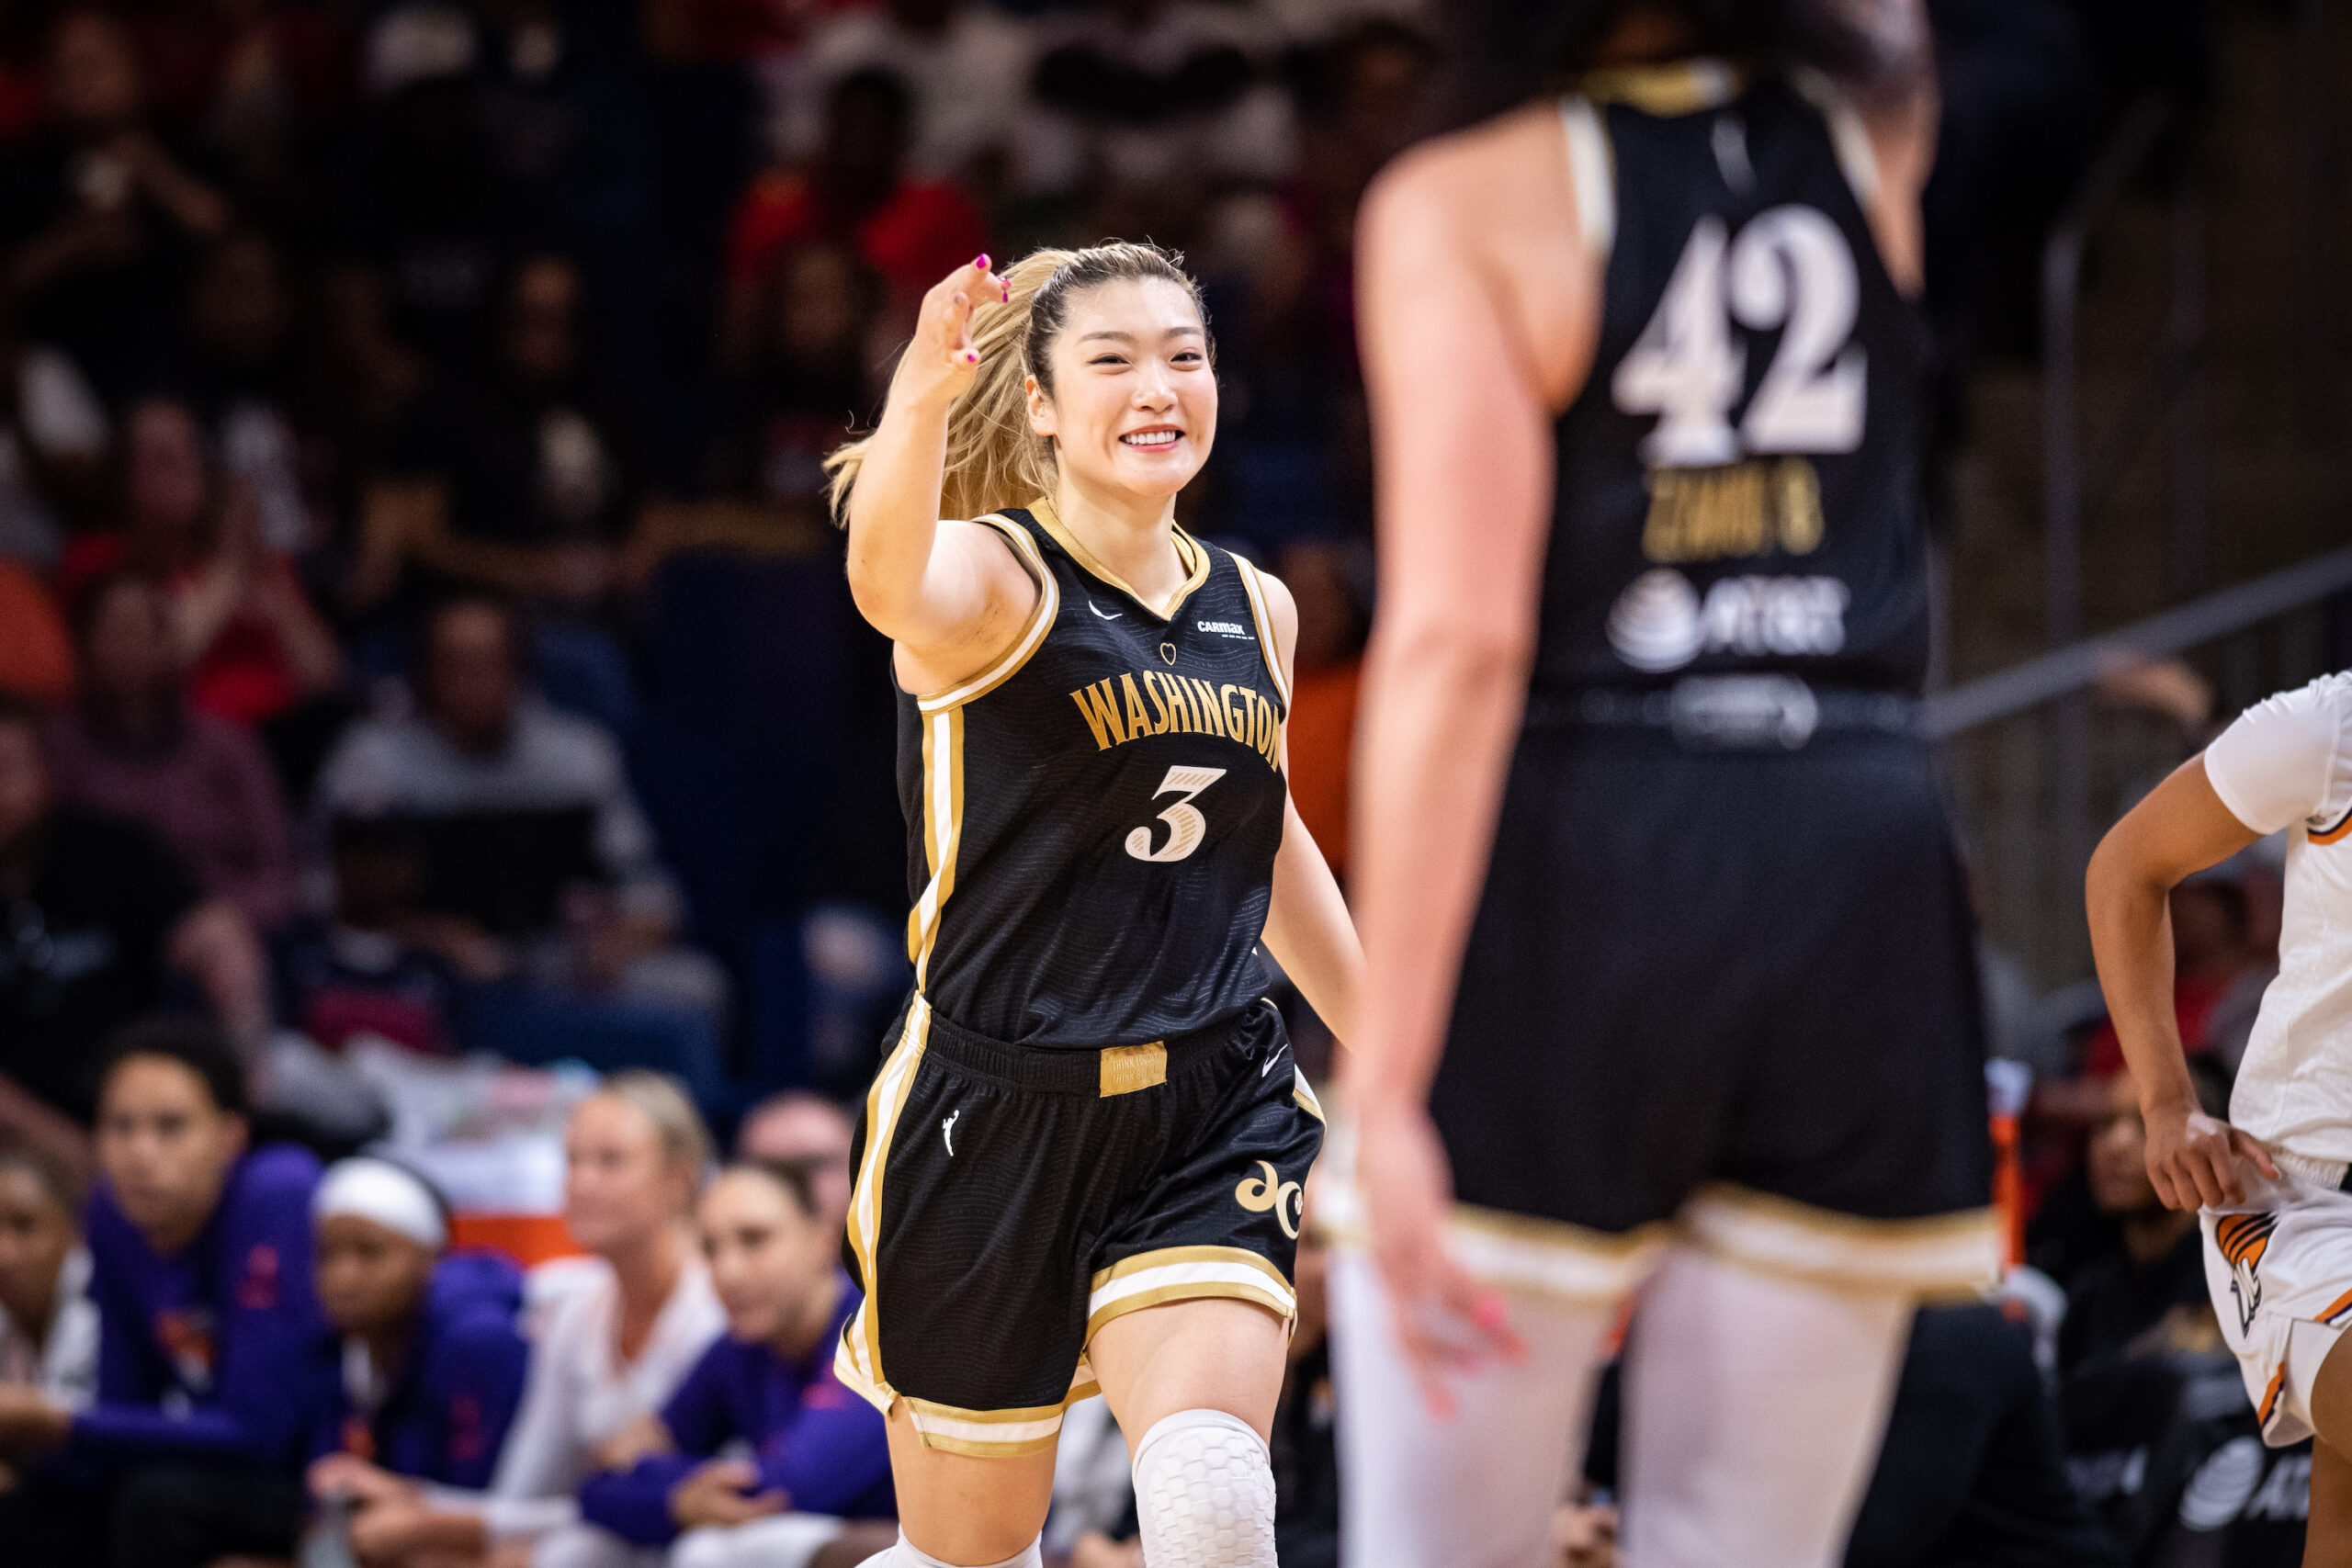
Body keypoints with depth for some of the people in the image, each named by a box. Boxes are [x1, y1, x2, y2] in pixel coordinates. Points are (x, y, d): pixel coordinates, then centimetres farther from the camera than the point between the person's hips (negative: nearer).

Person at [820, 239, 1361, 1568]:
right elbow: (894, 588, -36)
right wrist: (922, 400, -56)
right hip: (999, 1109, -3)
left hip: (1212, 1111, 3)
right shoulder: (992, 576, -9)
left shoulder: (1256, 610, 9)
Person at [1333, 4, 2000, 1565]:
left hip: (1563, 880, -4)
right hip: (1858, 871, 4)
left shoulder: (1470, 204, -5)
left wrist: (1387, 1083, -15)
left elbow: (1457, 642, -13)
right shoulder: (1874, 143, 8)